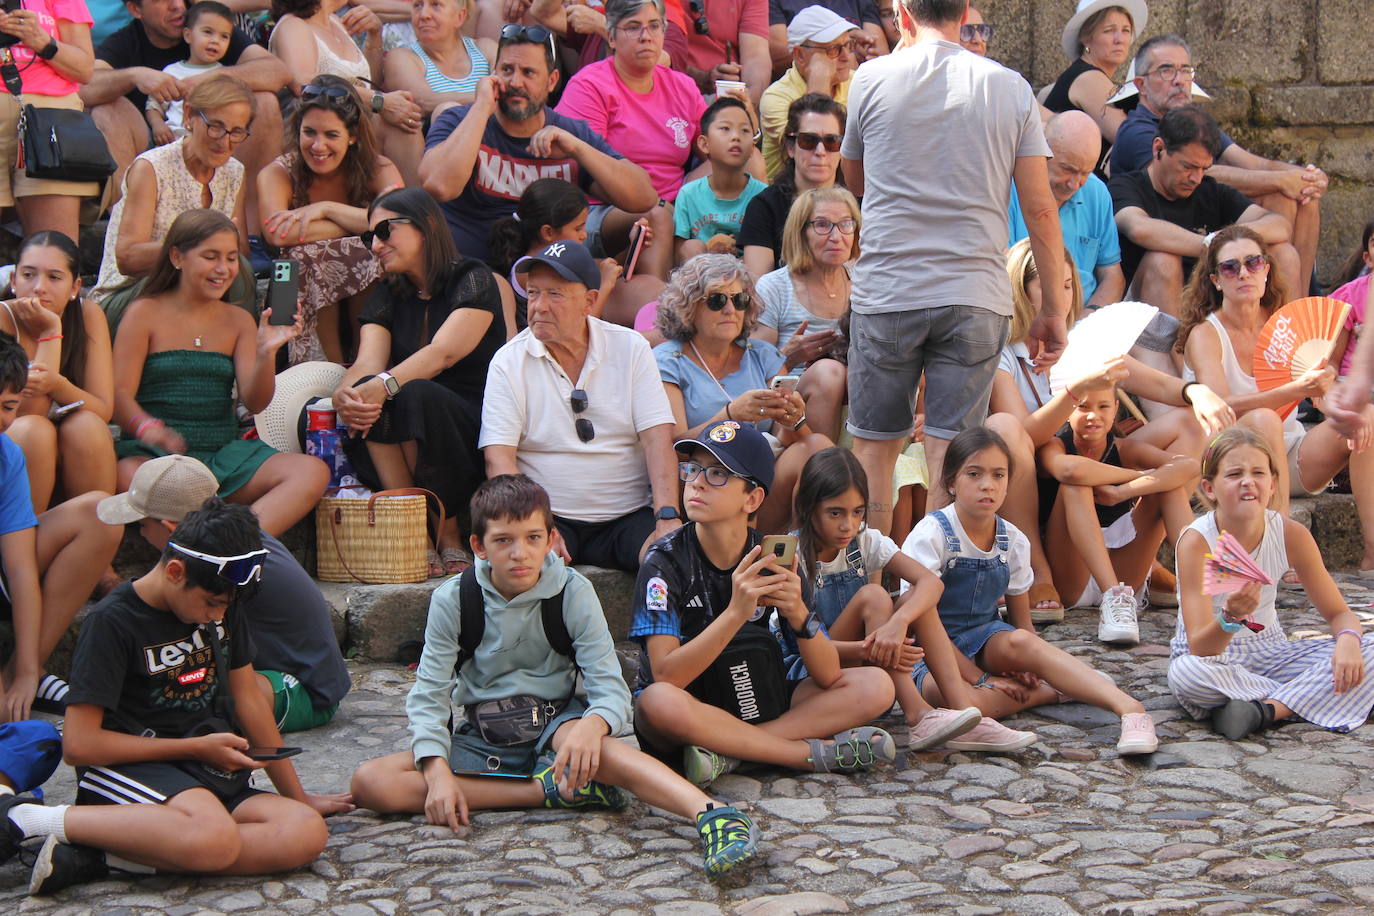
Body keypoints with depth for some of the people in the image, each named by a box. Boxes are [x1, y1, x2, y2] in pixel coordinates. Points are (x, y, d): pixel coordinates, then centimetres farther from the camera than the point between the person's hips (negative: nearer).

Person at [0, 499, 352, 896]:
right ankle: (54, 820, -20)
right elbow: (79, 744, -14)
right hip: (127, 769, -7)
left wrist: (298, 797, 18)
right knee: (216, 840, -40)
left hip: (206, 775, 7)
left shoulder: (221, 607, 10)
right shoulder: (114, 622, -10)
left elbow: (248, 699, 18)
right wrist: (197, 747, -9)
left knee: (307, 834, -24)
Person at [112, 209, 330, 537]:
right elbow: (120, 394, -5)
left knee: (313, 473, -23)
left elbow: (254, 402, 6)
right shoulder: (146, 314, 4)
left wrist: (266, 352, -12)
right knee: (128, 475, -40)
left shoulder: (239, 322, 15)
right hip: (158, 455, -4)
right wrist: (148, 428, -28)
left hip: (224, 455, 4)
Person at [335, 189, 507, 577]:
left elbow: (444, 353, -19)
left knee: (417, 394, -34)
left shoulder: (473, 280, -2)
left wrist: (383, 385, -36)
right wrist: (346, 394, -27)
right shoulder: (388, 297, 15)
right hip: (406, 438, 4)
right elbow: (367, 365, -3)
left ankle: (446, 531, -18)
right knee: (364, 404, -27)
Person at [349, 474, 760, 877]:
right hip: (481, 737, 3)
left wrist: (591, 726, -40)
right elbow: (429, 696, -5)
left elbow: (610, 689, -14)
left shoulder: (573, 593, -9)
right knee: (369, 782, -23)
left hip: (556, 722, -2)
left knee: (587, 745, -40)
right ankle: (553, 790, -26)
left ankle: (710, 813, -58)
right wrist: (437, 771, -24)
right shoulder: (453, 601, -6)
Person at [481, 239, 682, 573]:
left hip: (629, 517, 1)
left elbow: (657, 437, -1)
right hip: (549, 517, -1)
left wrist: (668, 518, -15)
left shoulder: (630, 348, 7)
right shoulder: (509, 362, 3)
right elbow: (499, 457, -5)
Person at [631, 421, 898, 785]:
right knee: (659, 702, -39)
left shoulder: (774, 560, -4)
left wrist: (798, 614, -27)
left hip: (753, 706, 4)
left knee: (876, 686, -10)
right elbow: (665, 676, -26)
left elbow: (829, 677, -8)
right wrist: (736, 612, -36)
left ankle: (728, 752, -24)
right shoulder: (666, 560, -14)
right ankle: (819, 753, -25)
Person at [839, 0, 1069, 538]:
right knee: (951, 455, 1)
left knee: (873, 447, 10)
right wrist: (1052, 309, 7)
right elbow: (1040, 209, 2)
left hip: (886, 293, -1)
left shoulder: (871, 78, 2)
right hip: (976, 298, 1)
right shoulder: (1011, 88, 4)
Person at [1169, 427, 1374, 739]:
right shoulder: (1197, 541, -20)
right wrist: (1231, 618, -47)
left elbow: (1338, 612, 0)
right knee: (1185, 675, -40)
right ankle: (1304, 699, -21)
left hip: (1269, 650, 4)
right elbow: (1200, 648, -25)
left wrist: (1348, 639, -25)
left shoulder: (1291, 535, -8)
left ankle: (1266, 710, -25)